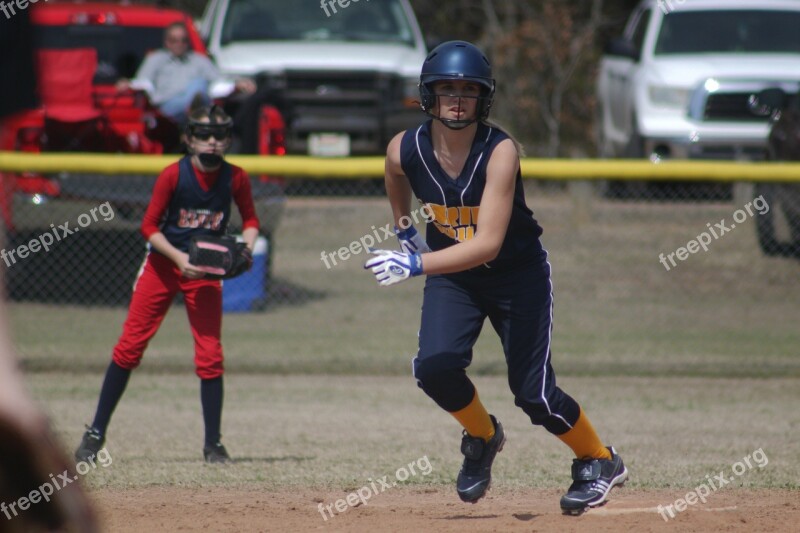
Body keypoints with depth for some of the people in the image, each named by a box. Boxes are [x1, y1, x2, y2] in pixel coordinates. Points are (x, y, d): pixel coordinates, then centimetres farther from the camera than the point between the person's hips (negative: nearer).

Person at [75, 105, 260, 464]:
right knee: (129, 347, -2)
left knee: (210, 356, -5)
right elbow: (150, 225, -9)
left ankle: (213, 444, 5)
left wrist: (246, 247, -12)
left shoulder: (235, 178, -7)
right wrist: (179, 258, -21)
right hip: (163, 263, -1)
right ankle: (96, 433, 7)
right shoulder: (174, 175, -14)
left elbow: (250, 219, 8)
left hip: (206, 271, 1)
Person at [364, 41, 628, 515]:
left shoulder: (500, 152, -29)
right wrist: (405, 230, 13)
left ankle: (601, 462, 22)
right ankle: (482, 436, 12)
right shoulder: (405, 150, -17)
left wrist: (417, 264, -46)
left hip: (518, 271, -3)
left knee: (533, 394, -5)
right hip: (451, 272, 3)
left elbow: (488, 244, -37)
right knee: (435, 367, -19)